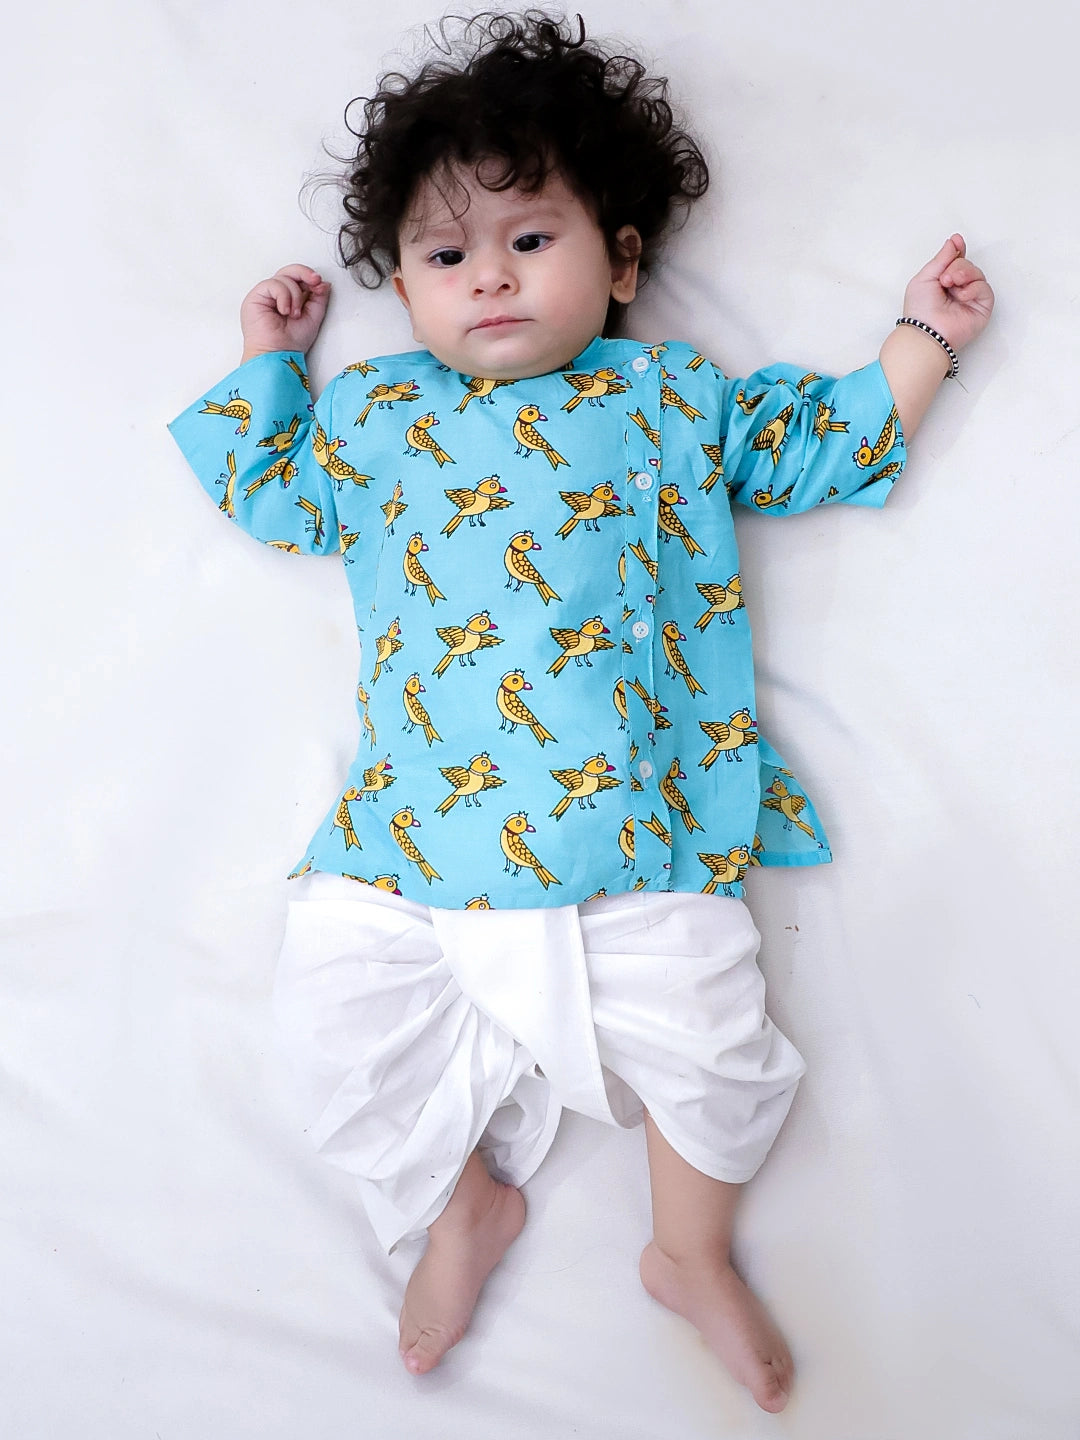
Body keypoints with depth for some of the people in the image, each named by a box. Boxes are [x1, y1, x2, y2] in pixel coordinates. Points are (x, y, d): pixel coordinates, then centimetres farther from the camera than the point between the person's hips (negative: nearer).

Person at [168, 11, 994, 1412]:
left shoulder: (680, 397, 14)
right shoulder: (377, 412, 18)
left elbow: (826, 443, 22)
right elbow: (268, 484, 29)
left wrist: (922, 334, 25)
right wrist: (268, 359, 31)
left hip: (634, 827, -2)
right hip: (413, 824, 3)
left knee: (703, 1028, -10)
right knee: (340, 1000, -4)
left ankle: (692, 1253, 23)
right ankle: (464, 1204, 23)